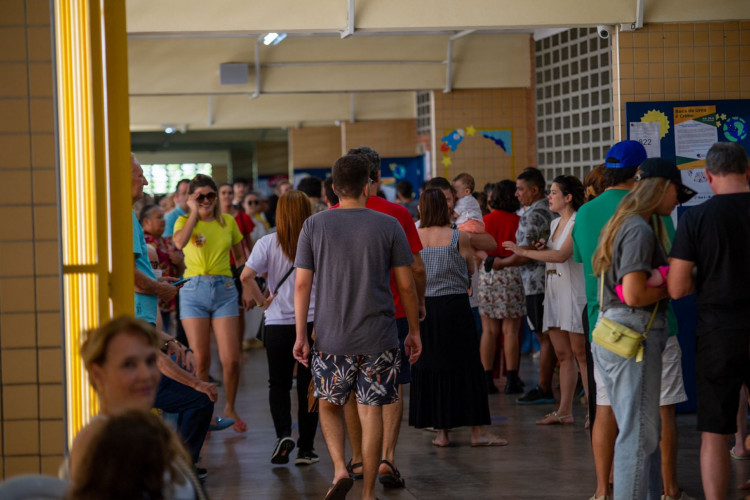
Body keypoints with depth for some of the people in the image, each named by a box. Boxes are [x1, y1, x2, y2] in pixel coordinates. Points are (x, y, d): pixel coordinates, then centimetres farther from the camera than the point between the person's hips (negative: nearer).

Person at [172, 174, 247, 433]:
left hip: (224, 290, 2)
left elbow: (240, 257, 21)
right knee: (200, 359, -3)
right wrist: (195, 212, -14)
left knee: (231, 360, -5)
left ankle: (230, 408, 17)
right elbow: (180, 242, -21)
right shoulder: (185, 221, 3)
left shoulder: (228, 221, 11)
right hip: (194, 290, -1)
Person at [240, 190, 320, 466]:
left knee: (278, 384, 14)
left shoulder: (268, 243, -4)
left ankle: (283, 433, -8)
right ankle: (306, 448, 10)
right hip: (313, 321, 0)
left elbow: (247, 275, -13)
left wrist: (263, 301, 0)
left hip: (278, 322, 0)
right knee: (308, 386, 9)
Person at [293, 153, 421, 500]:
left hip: (331, 337, 1)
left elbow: (302, 284, -1)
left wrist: (300, 335, 5)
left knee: (330, 405, 18)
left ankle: (339, 468, -2)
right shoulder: (389, 226, -2)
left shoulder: (314, 225, -1)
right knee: (371, 410, 6)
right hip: (378, 338, 0)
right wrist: (414, 332, 11)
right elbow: (406, 286, 1)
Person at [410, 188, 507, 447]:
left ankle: (441, 431, 11)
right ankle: (478, 431, 5)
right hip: (455, 306, -2)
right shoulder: (458, 238, -8)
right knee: (466, 366, 4)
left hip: (423, 307, 2)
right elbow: (471, 269, 4)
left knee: (429, 367, 9)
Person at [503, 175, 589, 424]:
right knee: (563, 355, 8)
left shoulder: (578, 223, -10)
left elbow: (562, 255, -21)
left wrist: (524, 252, -18)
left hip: (574, 292, -8)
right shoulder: (555, 223, 17)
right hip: (554, 291, 9)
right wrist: (543, 248, 4)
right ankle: (564, 411, 10)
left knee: (580, 353, -9)